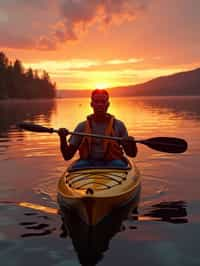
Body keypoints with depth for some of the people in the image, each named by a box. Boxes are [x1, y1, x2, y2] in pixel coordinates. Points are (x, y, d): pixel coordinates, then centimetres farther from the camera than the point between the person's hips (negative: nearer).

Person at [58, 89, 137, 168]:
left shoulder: (118, 125, 7)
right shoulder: (82, 127, 7)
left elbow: (132, 154, 9)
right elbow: (67, 156, 5)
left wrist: (131, 143, -13)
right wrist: (63, 138, -12)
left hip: (112, 163, 0)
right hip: (88, 163, 0)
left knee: (119, 164, -31)